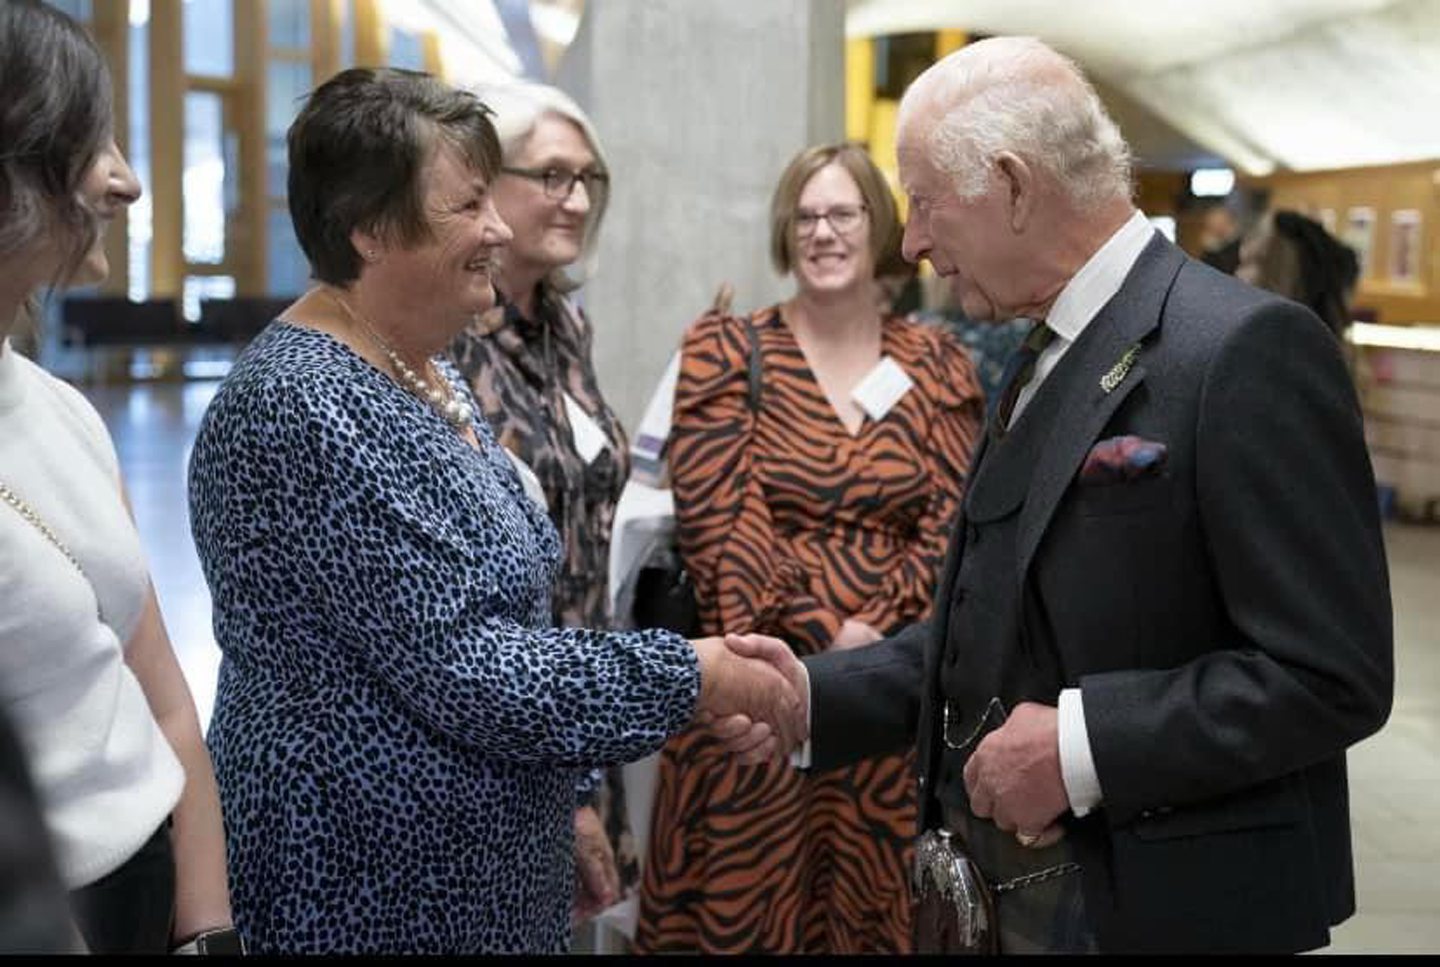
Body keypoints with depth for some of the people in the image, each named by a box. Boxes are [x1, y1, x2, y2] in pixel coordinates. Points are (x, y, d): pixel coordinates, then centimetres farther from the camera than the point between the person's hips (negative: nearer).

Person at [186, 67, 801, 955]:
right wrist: (690, 678, -18)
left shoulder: (426, 374, 8)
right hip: (365, 881, -9)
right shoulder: (304, 409, -22)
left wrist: (567, 808, 15)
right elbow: (457, 664, -25)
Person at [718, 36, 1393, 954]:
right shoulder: (1047, 362, 11)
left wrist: (1086, 744, -24)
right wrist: (814, 694, 2)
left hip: (1152, 905, -8)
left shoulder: (1247, 349, -17)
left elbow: (1332, 675, -20)